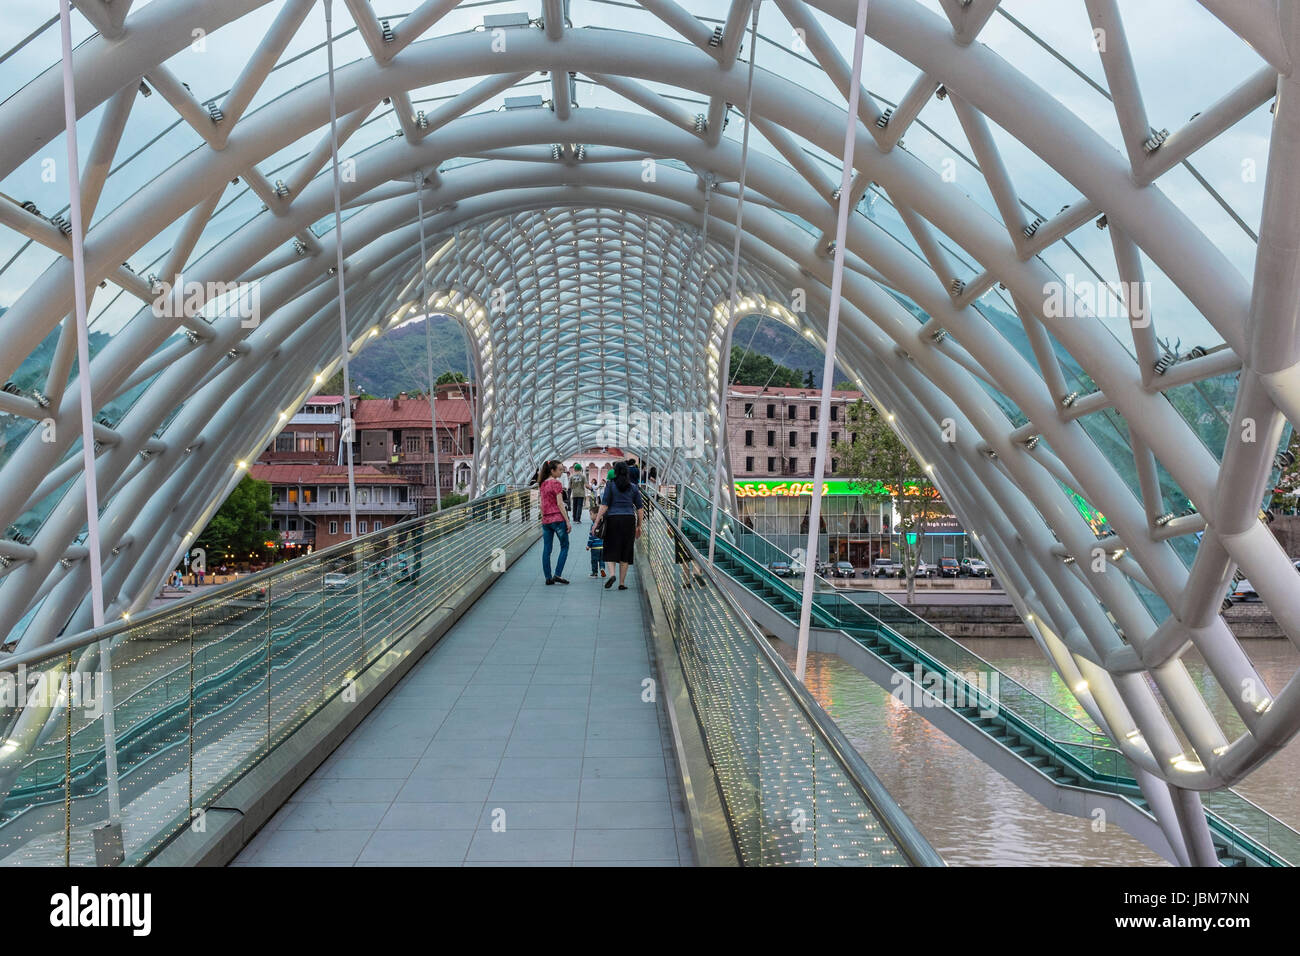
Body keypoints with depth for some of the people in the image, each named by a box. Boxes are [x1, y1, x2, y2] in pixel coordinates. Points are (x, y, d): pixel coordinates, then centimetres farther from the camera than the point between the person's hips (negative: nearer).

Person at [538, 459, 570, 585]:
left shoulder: (543, 484, 11)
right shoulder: (556, 483, -10)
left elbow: (541, 505, 15)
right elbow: (560, 504, -14)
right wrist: (567, 521, -12)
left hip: (546, 520, 7)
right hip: (558, 518, -7)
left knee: (546, 549, 7)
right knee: (564, 547, 5)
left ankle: (548, 577, 8)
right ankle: (557, 575, -4)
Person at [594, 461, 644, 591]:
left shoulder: (610, 485, 0)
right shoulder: (633, 487, 8)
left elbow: (604, 505, -8)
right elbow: (640, 508, 8)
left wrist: (597, 522, -5)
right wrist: (639, 526, 15)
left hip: (613, 519, -2)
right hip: (629, 520, 2)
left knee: (610, 550, 8)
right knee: (625, 551, 8)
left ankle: (611, 574, -16)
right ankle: (622, 583, 8)